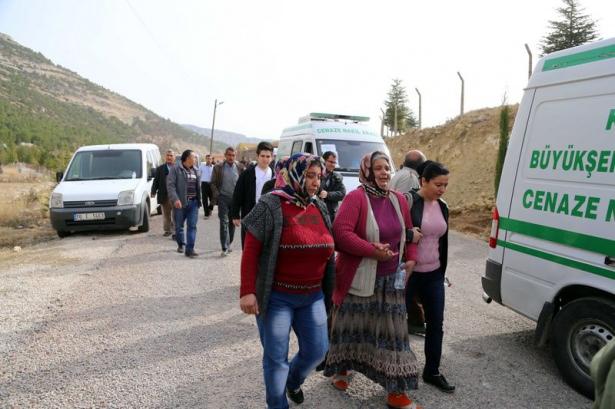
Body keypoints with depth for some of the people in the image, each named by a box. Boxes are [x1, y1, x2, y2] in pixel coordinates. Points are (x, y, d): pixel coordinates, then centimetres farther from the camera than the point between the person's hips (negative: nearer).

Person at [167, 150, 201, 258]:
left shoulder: (196, 171, 13)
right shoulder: (175, 170, -5)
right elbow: (170, 185, -12)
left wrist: (199, 200, 12)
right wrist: (175, 199, -22)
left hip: (193, 202, 4)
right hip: (180, 202, -4)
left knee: (192, 226, -2)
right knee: (179, 225, 9)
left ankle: (190, 249, -1)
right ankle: (181, 244, 30)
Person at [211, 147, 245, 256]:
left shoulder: (240, 167, 4)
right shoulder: (218, 168, 2)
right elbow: (213, 183, 3)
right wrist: (217, 195, -6)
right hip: (223, 198, -2)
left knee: (232, 222, 10)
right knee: (224, 222, -6)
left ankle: (228, 244, 24)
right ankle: (225, 248, -7)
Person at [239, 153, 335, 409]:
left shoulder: (319, 208, 6)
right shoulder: (271, 205, -13)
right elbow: (250, 251, -14)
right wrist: (247, 291, -19)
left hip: (312, 296, 6)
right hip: (277, 298, -6)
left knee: (317, 350, 14)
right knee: (276, 358, 5)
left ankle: (293, 381, 45)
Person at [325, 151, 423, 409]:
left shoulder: (399, 200, 7)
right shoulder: (356, 198, -14)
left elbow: (408, 233, 17)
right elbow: (340, 233, -24)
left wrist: (411, 259, 2)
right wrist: (373, 251, -24)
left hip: (390, 280, 5)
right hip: (359, 279, -5)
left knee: (392, 332, 7)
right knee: (352, 328, 12)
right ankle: (341, 369, 38)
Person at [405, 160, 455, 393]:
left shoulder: (442, 207, 7)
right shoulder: (408, 202, -15)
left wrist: (442, 271, 18)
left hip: (433, 274, 7)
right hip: (407, 273, -6)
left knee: (436, 323, 11)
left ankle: (432, 372, 27)